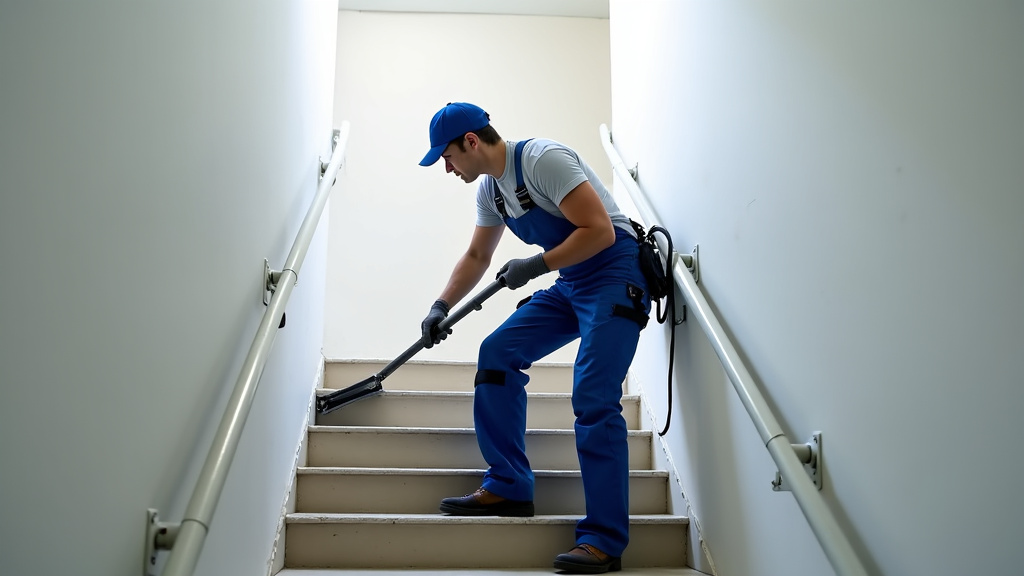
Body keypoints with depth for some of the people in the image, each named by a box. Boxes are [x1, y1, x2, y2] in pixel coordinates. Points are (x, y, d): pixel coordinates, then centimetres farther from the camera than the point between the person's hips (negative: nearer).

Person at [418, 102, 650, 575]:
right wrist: (441, 306, 13)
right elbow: (476, 257, 22)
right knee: (497, 353, 0)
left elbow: (600, 231, -22)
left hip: (615, 276, -9)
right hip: (569, 284, 9)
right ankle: (508, 488, 7)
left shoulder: (543, 159, -18)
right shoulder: (489, 187, 10)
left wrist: (535, 266, -18)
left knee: (593, 400, -17)